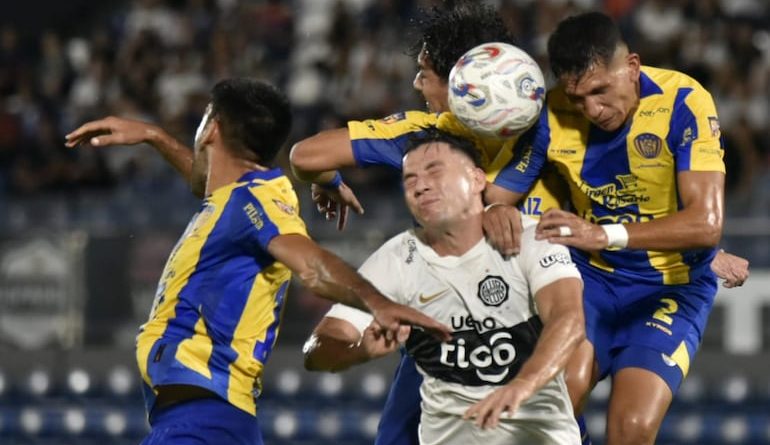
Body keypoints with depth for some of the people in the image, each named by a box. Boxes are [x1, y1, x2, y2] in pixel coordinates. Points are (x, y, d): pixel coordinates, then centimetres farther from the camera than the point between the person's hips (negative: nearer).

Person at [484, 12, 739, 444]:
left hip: (673, 288, -2)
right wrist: (496, 215, -29)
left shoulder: (683, 103, -21)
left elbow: (706, 223, -28)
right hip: (592, 278, 3)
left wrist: (607, 235, -41)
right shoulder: (554, 115, -11)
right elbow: (495, 193, -3)